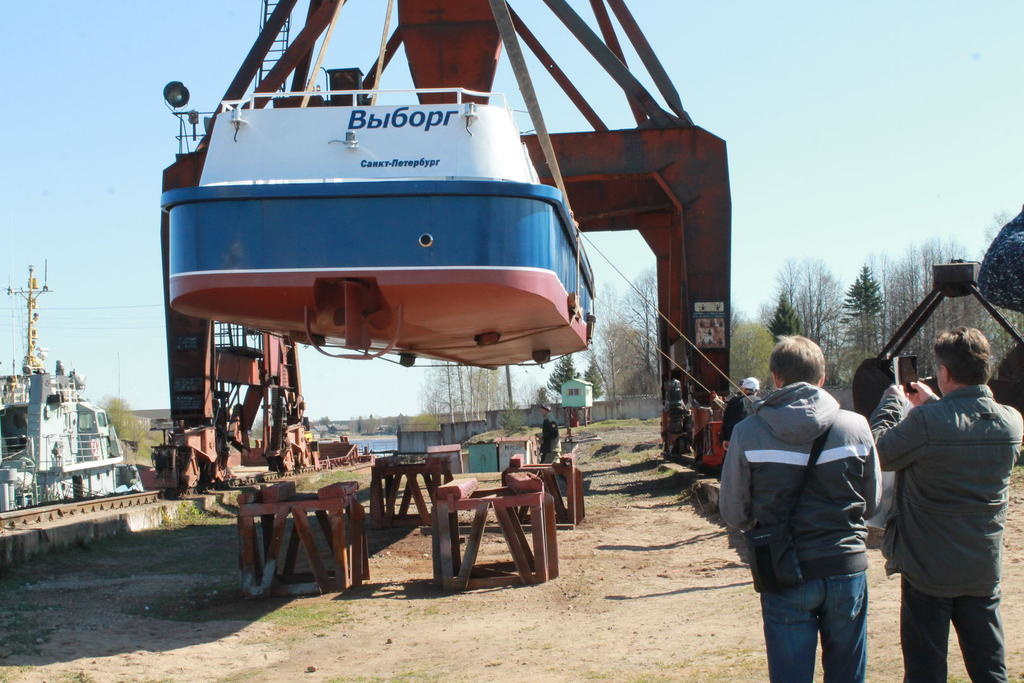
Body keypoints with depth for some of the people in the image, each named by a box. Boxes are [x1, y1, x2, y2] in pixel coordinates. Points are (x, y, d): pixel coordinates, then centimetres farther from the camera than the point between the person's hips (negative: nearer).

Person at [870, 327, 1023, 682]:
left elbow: (881, 452, -8)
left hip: (928, 569, -5)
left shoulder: (926, 422, -23)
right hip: (985, 569, 5)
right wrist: (932, 404, 20)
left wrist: (892, 403, 5)